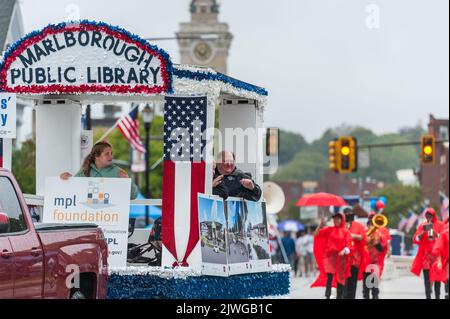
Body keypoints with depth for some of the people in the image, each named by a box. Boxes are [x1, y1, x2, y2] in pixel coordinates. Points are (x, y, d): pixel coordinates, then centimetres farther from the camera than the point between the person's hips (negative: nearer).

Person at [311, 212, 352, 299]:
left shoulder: (346, 232, 4)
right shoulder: (329, 229, 9)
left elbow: (348, 245, -1)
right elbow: (316, 234, 5)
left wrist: (344, 251, -22)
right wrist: (320, 226, -10)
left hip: (341, 257, 0)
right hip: (330, 255, 0)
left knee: (340, 279, 3)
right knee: (329, 275, -19)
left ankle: (339, 297, 10)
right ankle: (327, 296, -23)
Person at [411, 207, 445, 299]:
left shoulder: (440, 225, 4)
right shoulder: (422, 225, 7)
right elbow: (415, 240, 0)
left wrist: (434, 232, -19)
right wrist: (423, 232, -15)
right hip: (425, 254, 1)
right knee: (427, 277, -4)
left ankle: (437, 296, 4)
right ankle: (428, 296, -4)